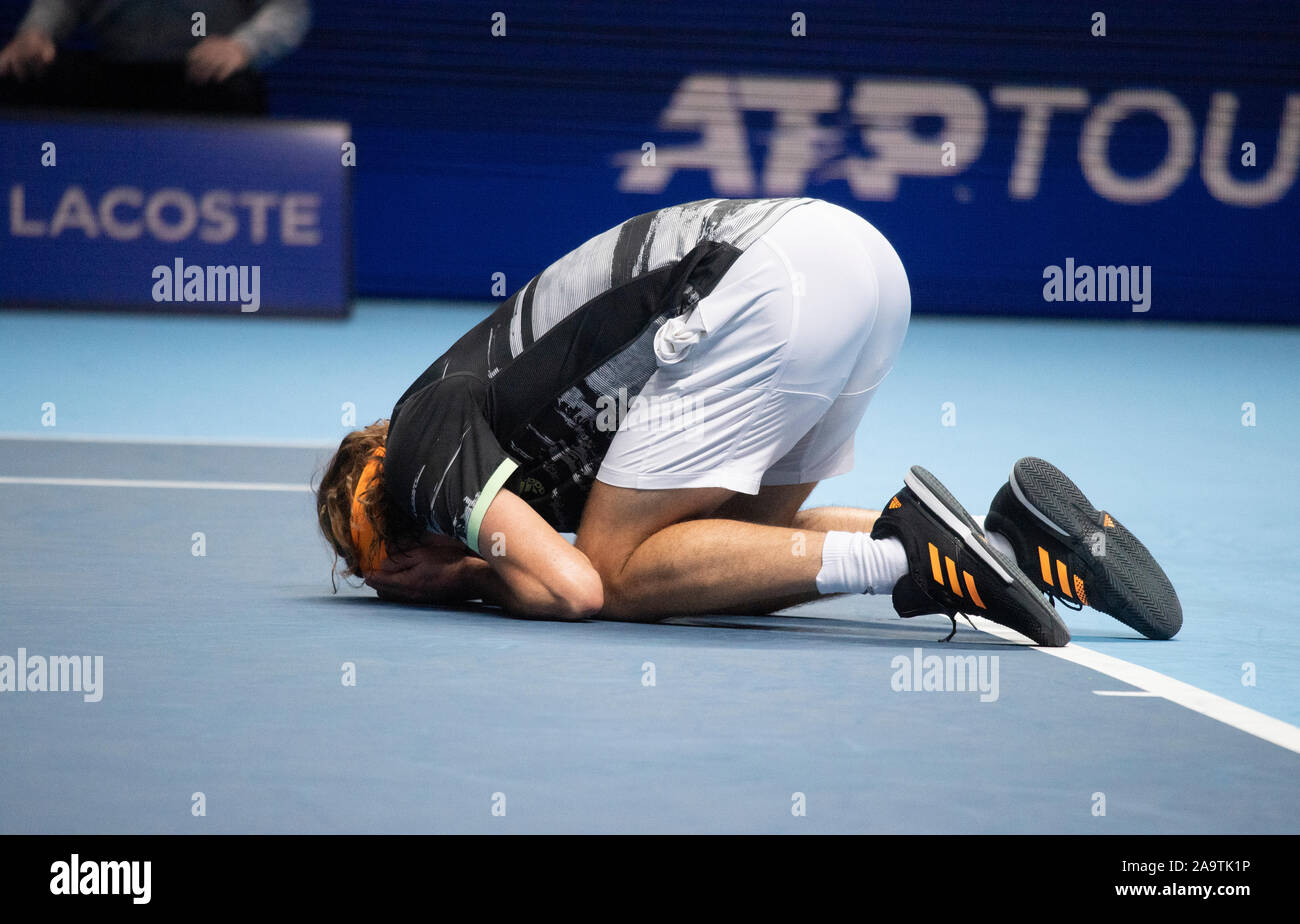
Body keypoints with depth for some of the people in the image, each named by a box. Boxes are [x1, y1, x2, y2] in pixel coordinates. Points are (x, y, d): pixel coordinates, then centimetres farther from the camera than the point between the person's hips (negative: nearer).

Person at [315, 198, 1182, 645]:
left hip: (768, 284, -9)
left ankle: (908, 548, -15)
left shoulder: (420, 455, 6)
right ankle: (1014, 538, 3)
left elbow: (574, 588, -7)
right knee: (730, 556, 19)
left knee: (622, 569, 1)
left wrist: (474, 578, 14)